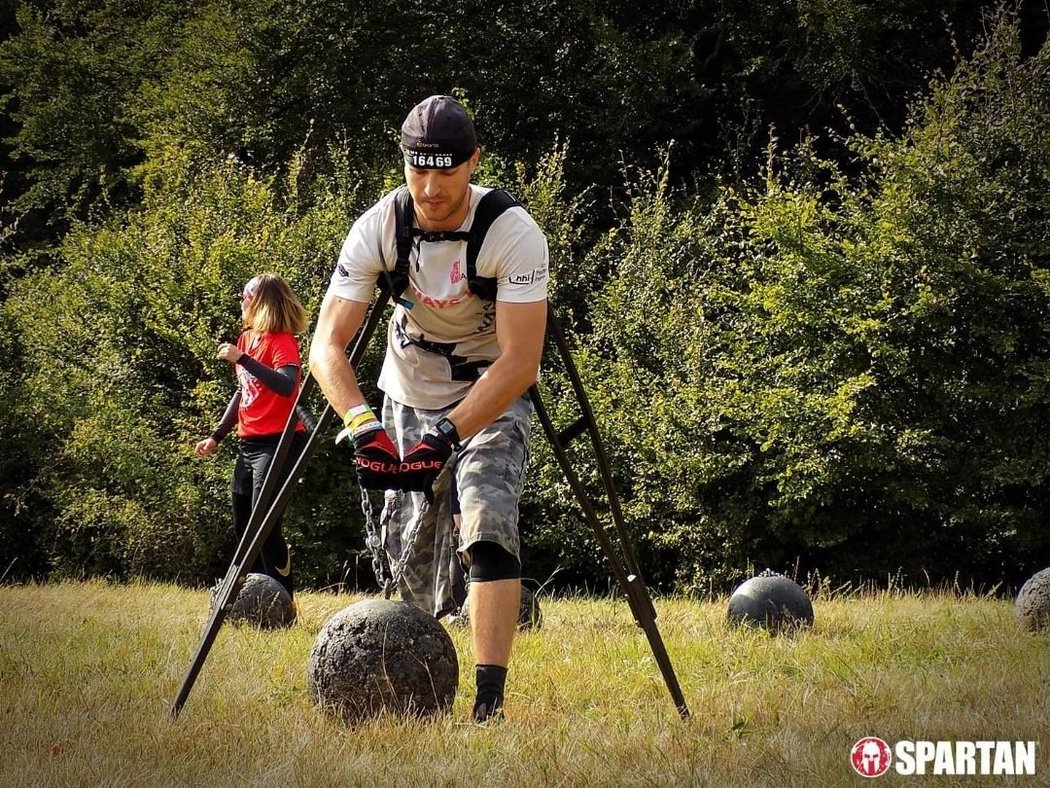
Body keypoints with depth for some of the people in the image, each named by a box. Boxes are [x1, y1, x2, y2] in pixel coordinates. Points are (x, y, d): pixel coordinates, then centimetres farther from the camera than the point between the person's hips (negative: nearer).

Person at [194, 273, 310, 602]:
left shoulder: (282, 341, -11)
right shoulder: (247, 338, 12)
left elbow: (286, 385, -30)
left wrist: (242, 359, -30)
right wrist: (216, 436, 23)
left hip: (278, 441, -9)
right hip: (248, 442, 9)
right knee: (243, 526, 11)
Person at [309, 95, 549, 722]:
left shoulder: (513, 234, -27)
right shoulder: (378, 228, -19)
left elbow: (519, 361, -30)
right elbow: (328, 344, -20)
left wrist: (445, 436, -40)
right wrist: (362, 425, -38)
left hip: (494, 394, -3)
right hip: (409, 395, 3)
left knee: (490, 523, -25)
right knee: (410, 554, 4)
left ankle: (490, 700, -28)